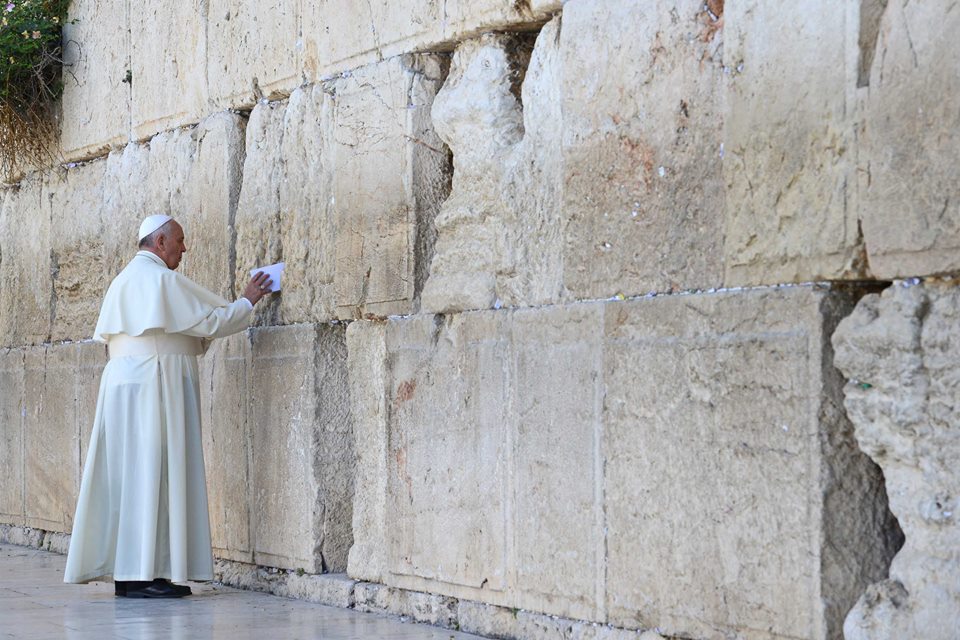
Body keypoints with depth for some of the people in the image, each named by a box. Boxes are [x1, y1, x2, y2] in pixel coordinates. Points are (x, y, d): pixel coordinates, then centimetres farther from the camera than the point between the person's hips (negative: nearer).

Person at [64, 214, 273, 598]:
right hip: (156, 383, -9)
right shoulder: (162, 279, -9)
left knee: (127, 473, 7)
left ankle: (126, 572, 6)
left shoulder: (123, 281, 20)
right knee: (154, 471, -9)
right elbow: (210, 321, -10)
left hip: (121, 381, 9)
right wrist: (248, 300, 5)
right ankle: (143, 574, -11)